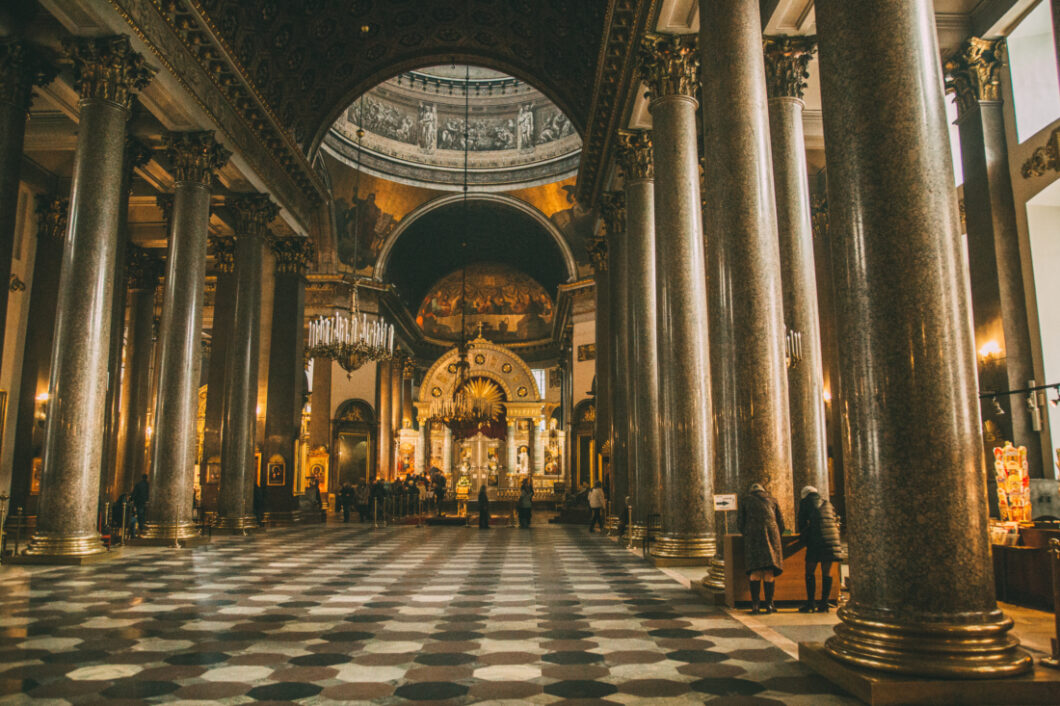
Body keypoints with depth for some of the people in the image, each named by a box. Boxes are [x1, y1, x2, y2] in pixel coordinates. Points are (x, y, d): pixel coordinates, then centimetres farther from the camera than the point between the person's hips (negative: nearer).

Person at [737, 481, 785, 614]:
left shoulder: (744, 500, 17)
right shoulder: (772, 500, 21)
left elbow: (740, 524, 10)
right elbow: (781, 524, 19)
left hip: (752, 536, -1)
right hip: (771, 536, 1)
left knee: (755, 572, -2)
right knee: (769, 572, 1)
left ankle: (755, 605, -11)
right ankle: (769, 604, -5)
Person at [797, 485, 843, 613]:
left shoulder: (805, 503, 10)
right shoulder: (827, 504, 22)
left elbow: (801, 522, 9)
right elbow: (834, 522, 23)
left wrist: (805, 540, 22)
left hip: (815, 538, -4)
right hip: (831, 539, 4)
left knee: (810, 571, 1)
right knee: (827, 572, 5)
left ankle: (810, 604, -4)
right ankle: (824, 604, 3)